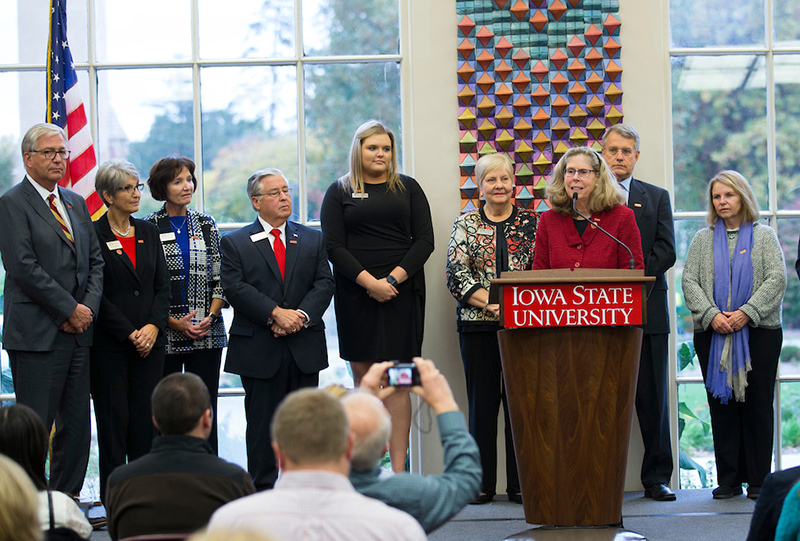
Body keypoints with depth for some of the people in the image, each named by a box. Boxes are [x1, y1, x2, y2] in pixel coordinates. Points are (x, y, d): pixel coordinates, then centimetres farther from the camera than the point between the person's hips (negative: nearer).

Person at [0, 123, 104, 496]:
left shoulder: (76, 203, 17)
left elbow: (95, 261, 17)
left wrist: (89, 308, -1)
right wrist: (70, 309, -13)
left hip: (78, 331, 7)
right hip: (37, 335, -7)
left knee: (77, 424, 9)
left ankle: (68, 498, 18)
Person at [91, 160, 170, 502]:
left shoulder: (148, 233, 12)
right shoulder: (94, 235, -5)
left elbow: (163, 285, 11)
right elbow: (95, 294, -9)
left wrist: (154, 325, -5)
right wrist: (129, 334, -12)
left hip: (149, 341, 5)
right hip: (109, 343, -5)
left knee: (146, 419, 3)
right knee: (114, 420, -1)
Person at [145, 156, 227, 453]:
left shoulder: (206, 224, 9)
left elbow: (220, 278, 9)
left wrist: (210, 317, -6)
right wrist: (174, 323, -11)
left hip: (207, 334, 3)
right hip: (165, 334, -2)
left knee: (206, 407, 2)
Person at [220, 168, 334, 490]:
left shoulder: (312, 240, 14)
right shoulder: (235, 243, 4)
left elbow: (324, 283, 4)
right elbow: (235, 288, -8)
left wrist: (301, 315, -14)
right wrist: (276, 313, -19)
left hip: (304, 346, 3)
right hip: (259, 349, -3)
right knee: (262, 421, 1)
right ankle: (262, 490, 7)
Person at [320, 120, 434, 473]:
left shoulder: (408, 188, 11)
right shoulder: (339, 192, 8)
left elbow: (424, 240, 3)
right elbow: (334, 246, -1)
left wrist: (393, 278, -10)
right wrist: (369, 282, -13)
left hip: (402, 291, 0)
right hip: (356, 293, 0)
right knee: (363, 377, 1)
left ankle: (398, 470, -5)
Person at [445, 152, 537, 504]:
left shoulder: (532, 223, 8)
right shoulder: (466, 225, 7)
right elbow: (456, 275, -2)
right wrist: (491, 303, -13)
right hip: (478, 325, 0)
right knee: (482, 400, 1)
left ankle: (520, 484, 6)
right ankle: (482, 484, 7)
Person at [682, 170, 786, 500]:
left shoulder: (764, 236, 9)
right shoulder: (703, 239, 15)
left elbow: (776, 279, -2)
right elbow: (689, 281, 5)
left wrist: (746, 312, -14)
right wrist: (711, 314, -11)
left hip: (759, 332, -2)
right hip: (712, 334, 2)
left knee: (757, 403, -2)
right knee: (721, 403, 0)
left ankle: (759, 480, 3)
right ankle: (729, 479, 5)